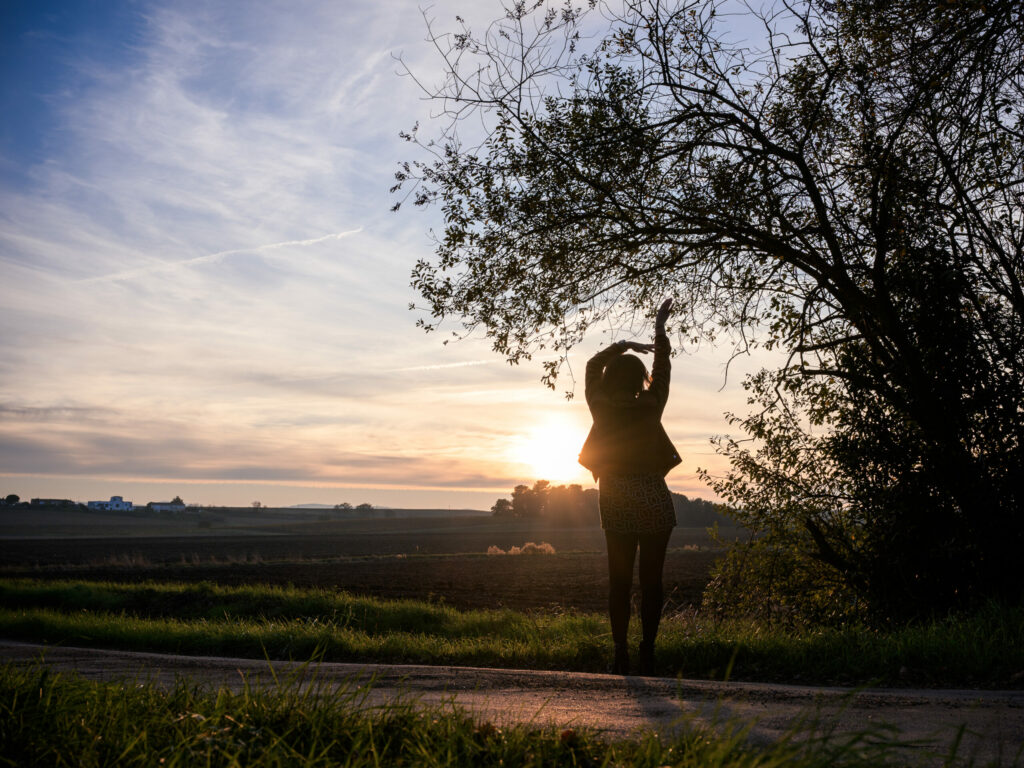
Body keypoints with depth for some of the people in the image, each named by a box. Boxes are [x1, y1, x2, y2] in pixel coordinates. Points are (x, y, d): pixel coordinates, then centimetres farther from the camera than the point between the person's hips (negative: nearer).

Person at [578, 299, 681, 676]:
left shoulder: (601, 407, -1)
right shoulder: (650, 406, -5)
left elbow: (593, 364, 16)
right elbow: (662, 368, 11)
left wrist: (623, 345, 15)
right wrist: (660, 327, 22)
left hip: (615, 502, 2)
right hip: (653, 500, -2)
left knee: (618, 580, 6)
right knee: (651, 579, 3)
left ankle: (621, 654, 4)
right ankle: (647, 652, 3)